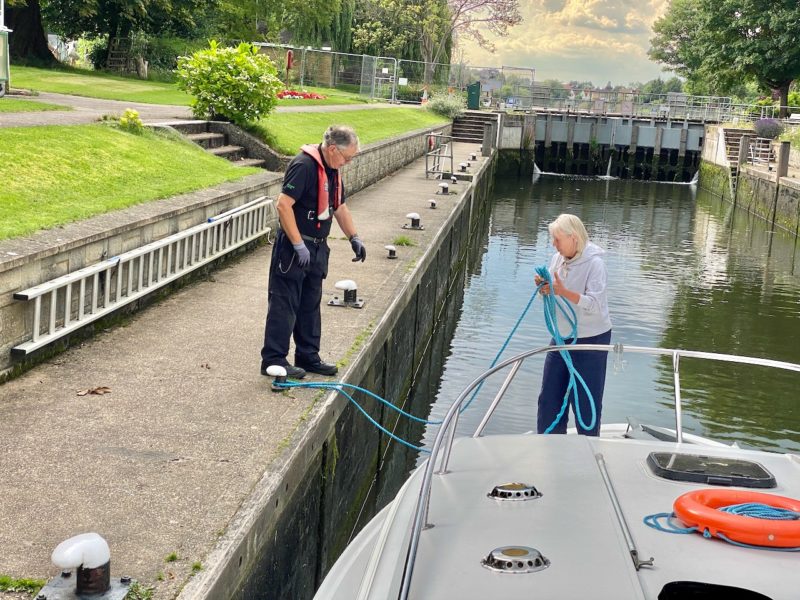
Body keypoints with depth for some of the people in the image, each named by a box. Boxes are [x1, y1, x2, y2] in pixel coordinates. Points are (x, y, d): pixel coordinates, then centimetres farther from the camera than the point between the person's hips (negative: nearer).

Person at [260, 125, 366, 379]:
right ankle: (273, 359, 3)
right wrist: (298, 245, -25)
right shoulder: (304, 165, -19)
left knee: (310, 305, 15)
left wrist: (354, 238, 18)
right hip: (294, 248, -9)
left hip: (317, 248, 9)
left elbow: (339, 207, 24)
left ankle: (308, 357, 25)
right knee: (284, 305, -4)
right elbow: (283, 205, -25)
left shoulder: (331, 170, 11)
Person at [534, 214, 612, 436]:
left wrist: (564, 292, -37)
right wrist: (544, 288, -11)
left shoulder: (594, 263, -19)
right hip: (562, 337, 7)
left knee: (586, 402, 2)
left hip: (590, 341, -7)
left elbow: (594, 304, -27)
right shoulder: (557, 259, 1)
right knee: (549, 398, 11)